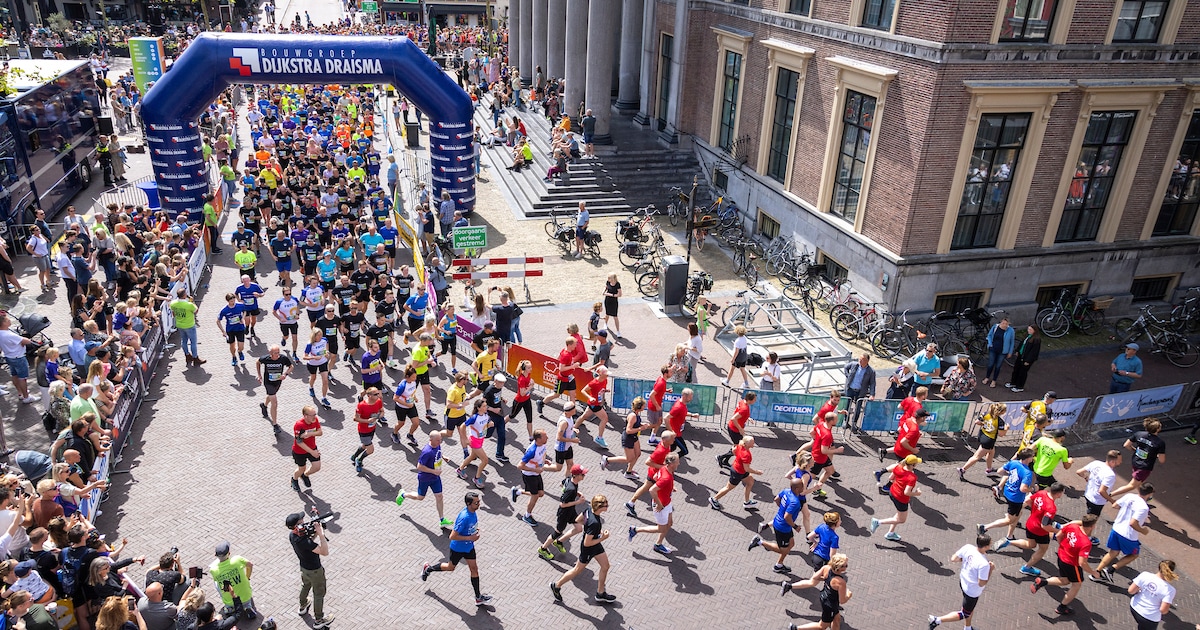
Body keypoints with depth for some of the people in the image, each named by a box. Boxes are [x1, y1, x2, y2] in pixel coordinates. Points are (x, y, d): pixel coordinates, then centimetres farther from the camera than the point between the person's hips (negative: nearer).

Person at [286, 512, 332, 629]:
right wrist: (321, 533, -41)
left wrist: (315, 533, -16)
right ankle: (318, 620, 31)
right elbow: (325, 552, -39)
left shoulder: (291, 535, -15)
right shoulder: (304, 542, -41)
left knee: (305, 586, 34)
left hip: (303, 567, 8)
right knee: (319, 594, 13)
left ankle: (303, 607, 59)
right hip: (314, 571, -8)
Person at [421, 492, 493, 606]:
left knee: (474, 569, 8)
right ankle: (428, 568, 44)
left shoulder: (472, 511, -11)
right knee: (451, 567, 19)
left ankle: (478, 597, 17)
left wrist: (474, 531, -2)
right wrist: (470, 538, -30)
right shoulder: (464, 518, -37)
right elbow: (452, 537, -32)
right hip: (458, 548, -7)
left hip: (469, 546, 7)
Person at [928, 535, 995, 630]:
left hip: (963, 582, 7)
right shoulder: (984, 564, -36)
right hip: (973, 591, -7)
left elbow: (953, 559, -7)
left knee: (971, 608, 32)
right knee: (965, 614, 15)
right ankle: (937, 620, 11)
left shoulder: (967, 547, -19)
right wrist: (991, 569, -17)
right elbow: (981, 583, -24)